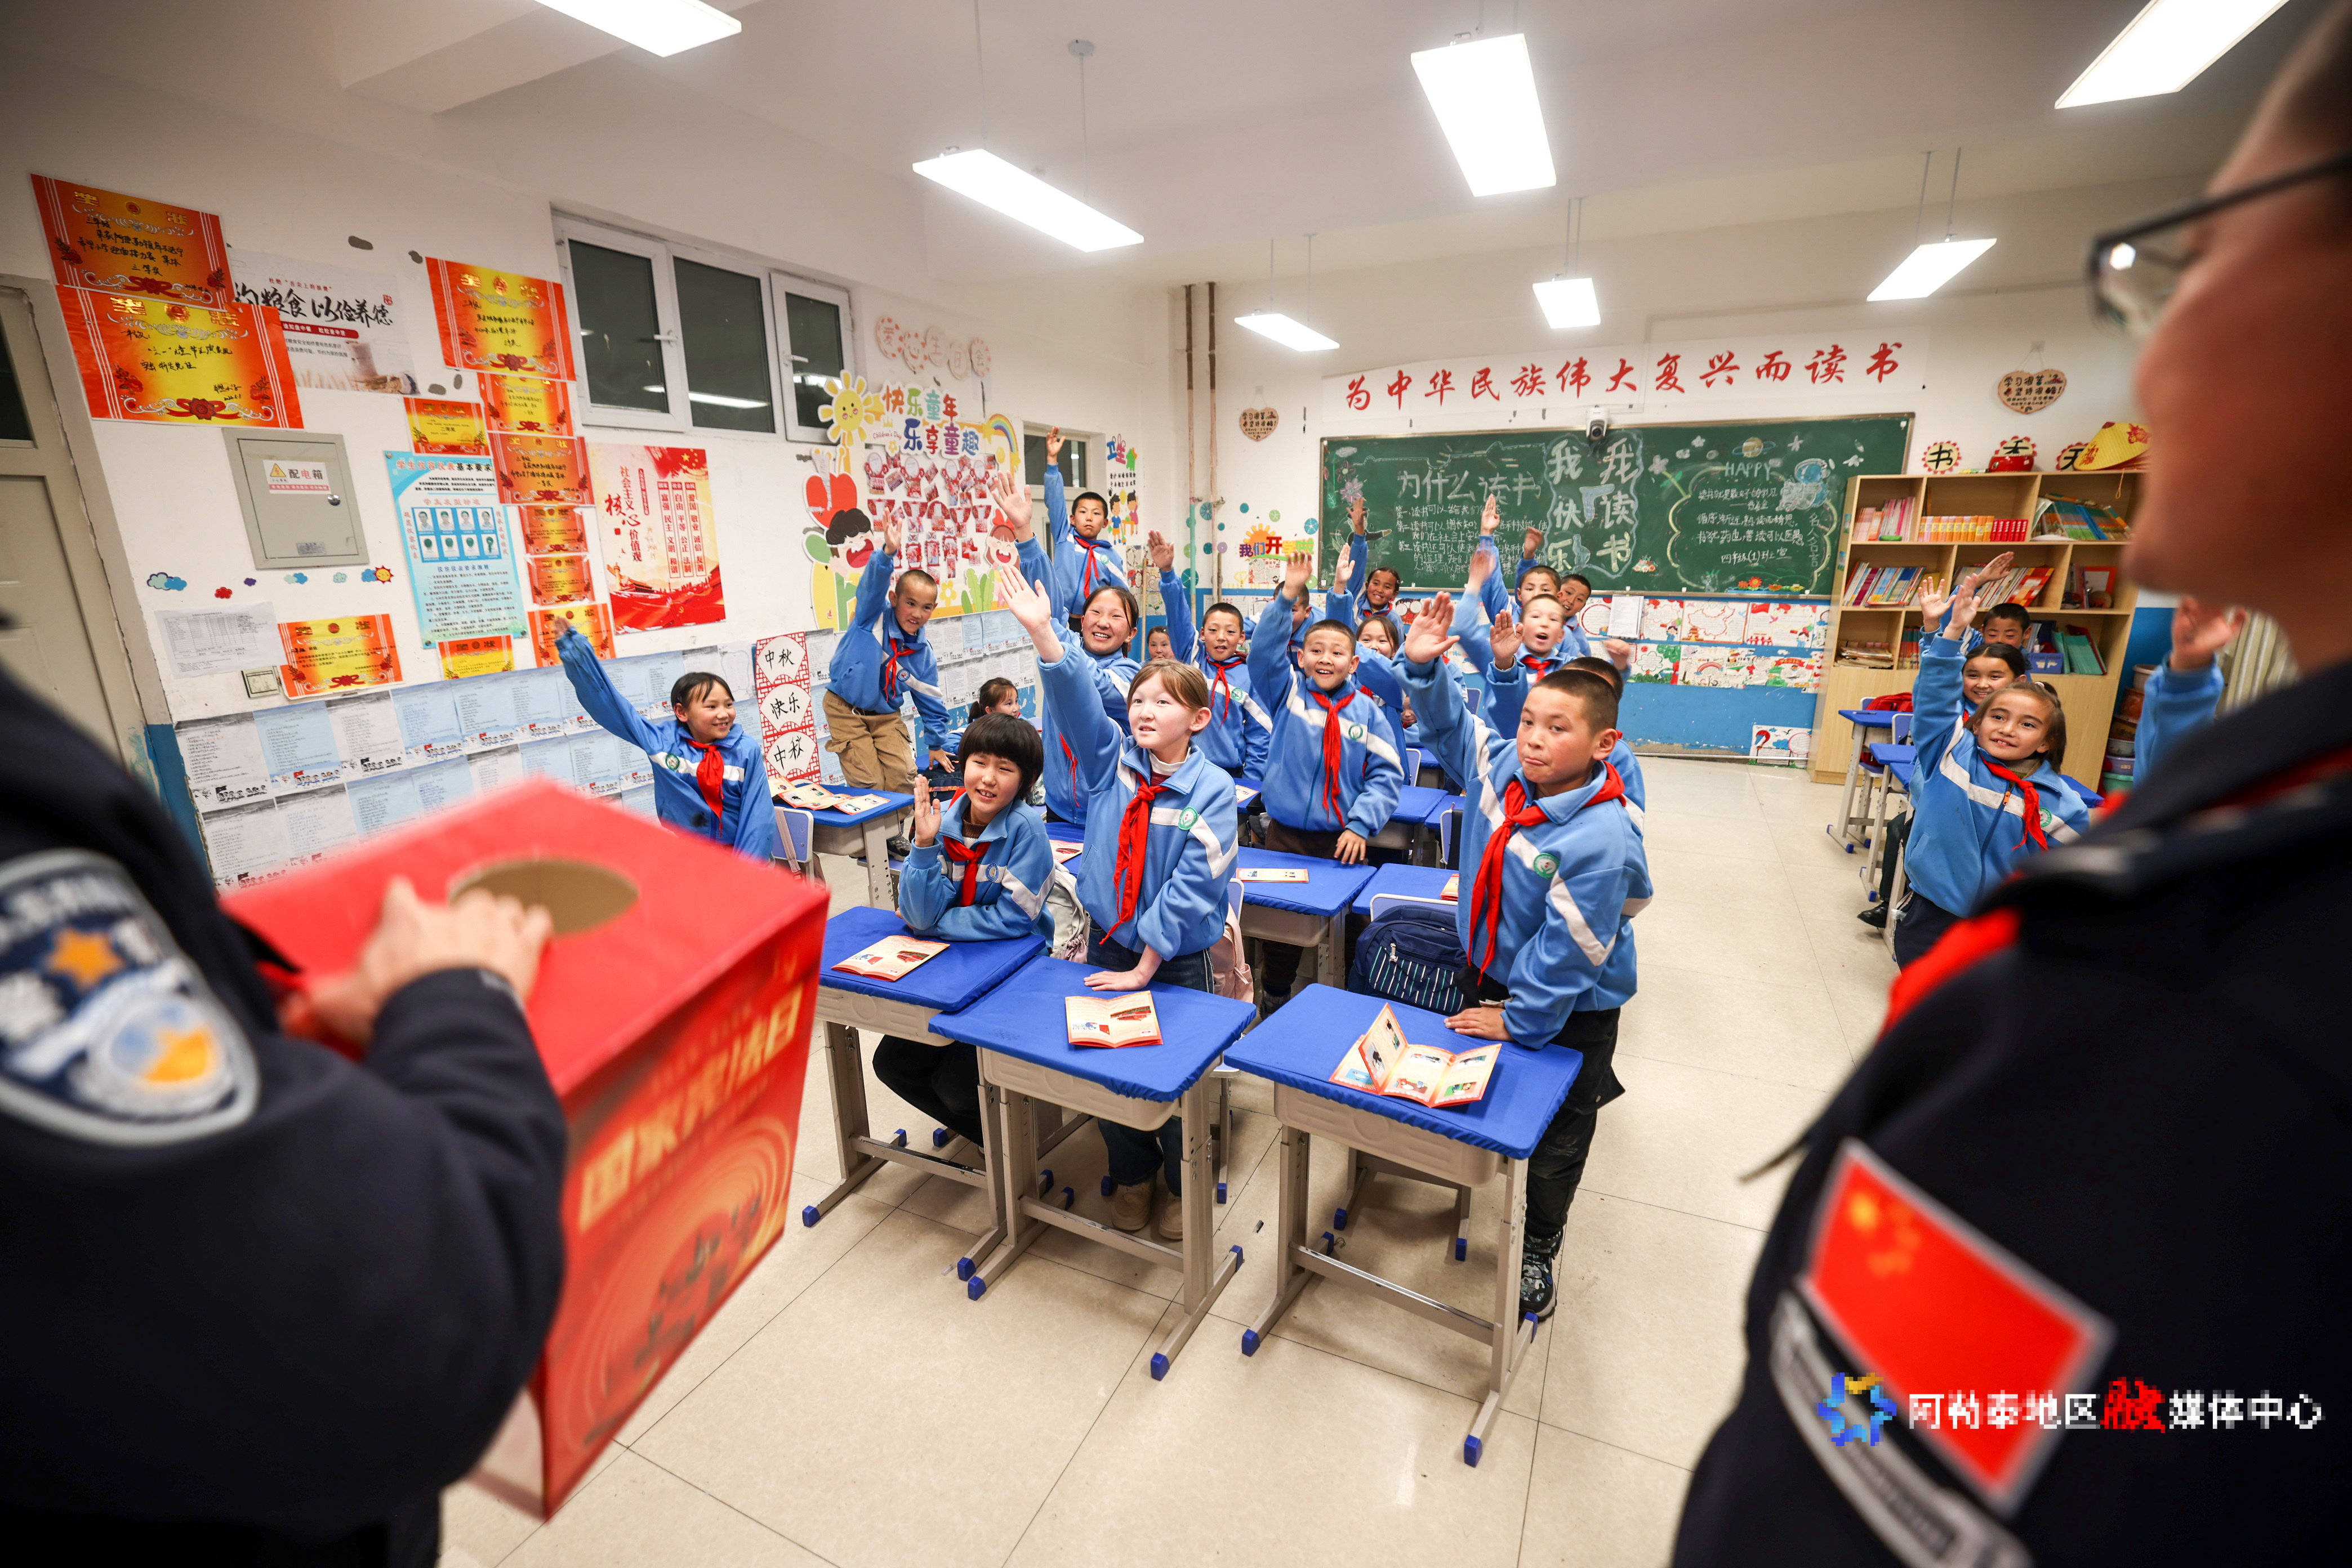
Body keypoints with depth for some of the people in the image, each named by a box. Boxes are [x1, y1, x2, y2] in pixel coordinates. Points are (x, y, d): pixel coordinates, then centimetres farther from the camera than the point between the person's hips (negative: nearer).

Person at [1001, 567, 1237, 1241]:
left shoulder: (1212, 791, -15)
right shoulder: (1114, 761, -3)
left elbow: (1192, 887, -19)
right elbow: (1076, 700, -17)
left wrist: (1144, 968, -18)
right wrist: (1042, 632, -32)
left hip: (1175, 960, -4)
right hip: (1107, 945, 4)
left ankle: (1181, 1186, 37)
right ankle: (1131, 1174, 40)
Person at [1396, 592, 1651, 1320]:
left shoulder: (1602, 841, -34)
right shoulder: (1504, 767, -14)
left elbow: (1569, 953, -28)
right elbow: (1450, 722, 2)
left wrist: (1522, 1020, -19)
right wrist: (1425, 667, -14)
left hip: (1567, 1012, -5)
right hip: (1487, 972, 5)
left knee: (1555, 1139, 17)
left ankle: (1538, 1251, 39)